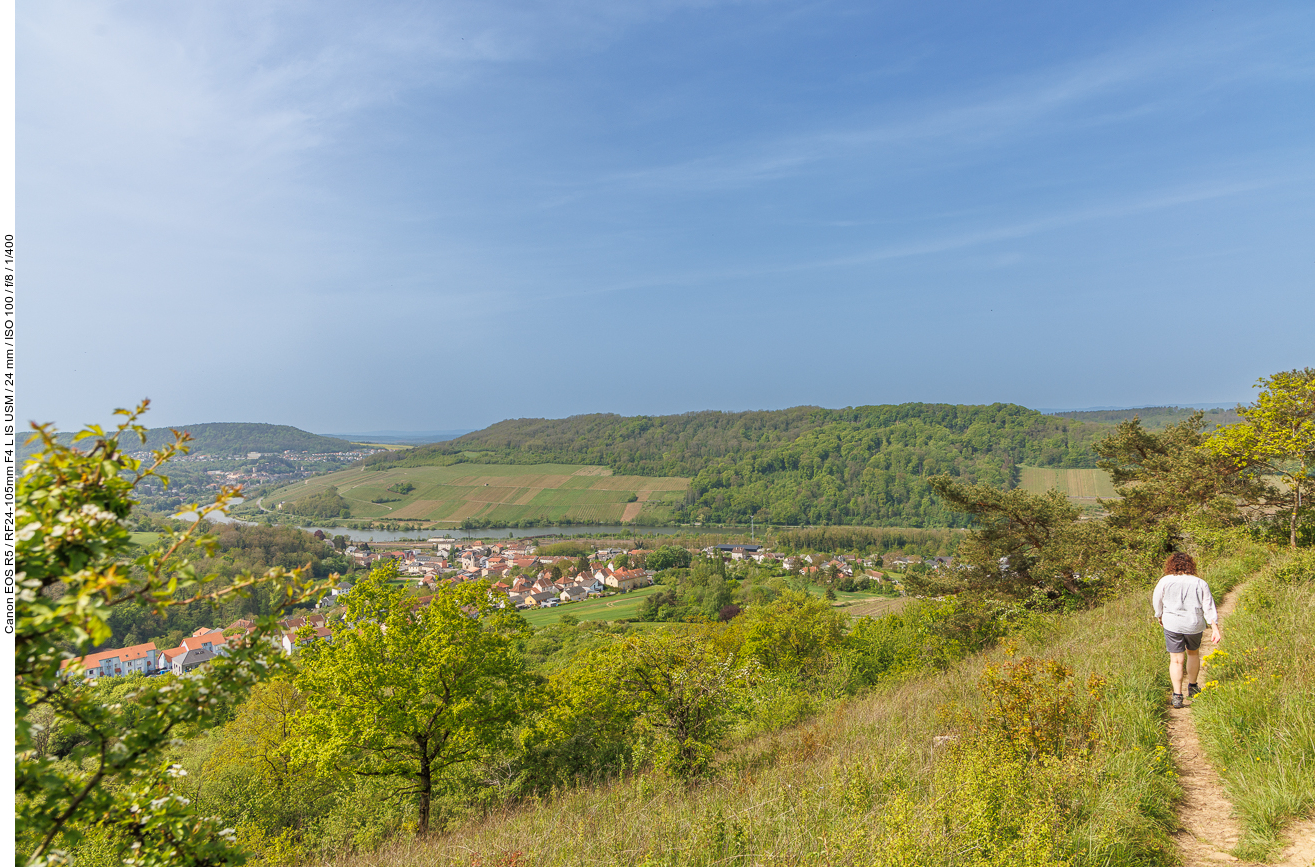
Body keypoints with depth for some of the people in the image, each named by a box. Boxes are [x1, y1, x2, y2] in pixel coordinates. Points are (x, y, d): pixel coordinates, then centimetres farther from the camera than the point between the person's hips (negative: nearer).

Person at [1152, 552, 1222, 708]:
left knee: (1176, 660, 1)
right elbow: (1209, 607, -2)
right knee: (1193, 653, 25)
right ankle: (1192, 687, 38)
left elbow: (1157, 602, 6)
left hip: (1172, 624, -2)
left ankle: (1177, 696, -5)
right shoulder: (1200, 583, 2)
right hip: (1194, 624, 2)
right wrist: (1215, 629, -1)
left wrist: (1159, 616, 24)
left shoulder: (1165, 581, -2)